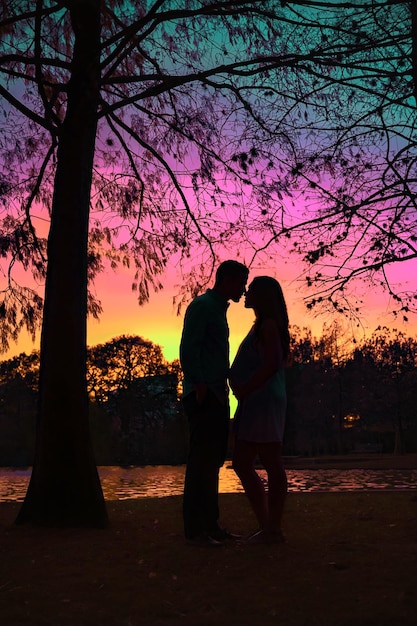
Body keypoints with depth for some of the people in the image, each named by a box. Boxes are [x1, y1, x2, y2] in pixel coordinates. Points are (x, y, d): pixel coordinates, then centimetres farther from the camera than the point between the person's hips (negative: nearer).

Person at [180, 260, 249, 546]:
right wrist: (198, 386, -20)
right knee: (202, 460, -9)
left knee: (214, 459, 10)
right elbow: (188, 349, -15)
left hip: (217, 396, 10)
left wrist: (224, 387, 16)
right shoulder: (202, 305, -7)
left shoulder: (218, 309, 21)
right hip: (203, 395, -10)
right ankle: (195, 528, -6)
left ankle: (210, 523, 16)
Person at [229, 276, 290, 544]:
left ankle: (274, 528, 2)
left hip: (264, 402, -10)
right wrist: (241, 388, 11)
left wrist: (244, 390, -18)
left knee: (272, 464, -4)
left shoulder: (269, 325, -9)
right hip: (253, 404, 10)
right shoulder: (262, 325, 20)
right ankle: (266, 524, 16)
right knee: (242, 463, 10)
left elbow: (272, 364, -20)